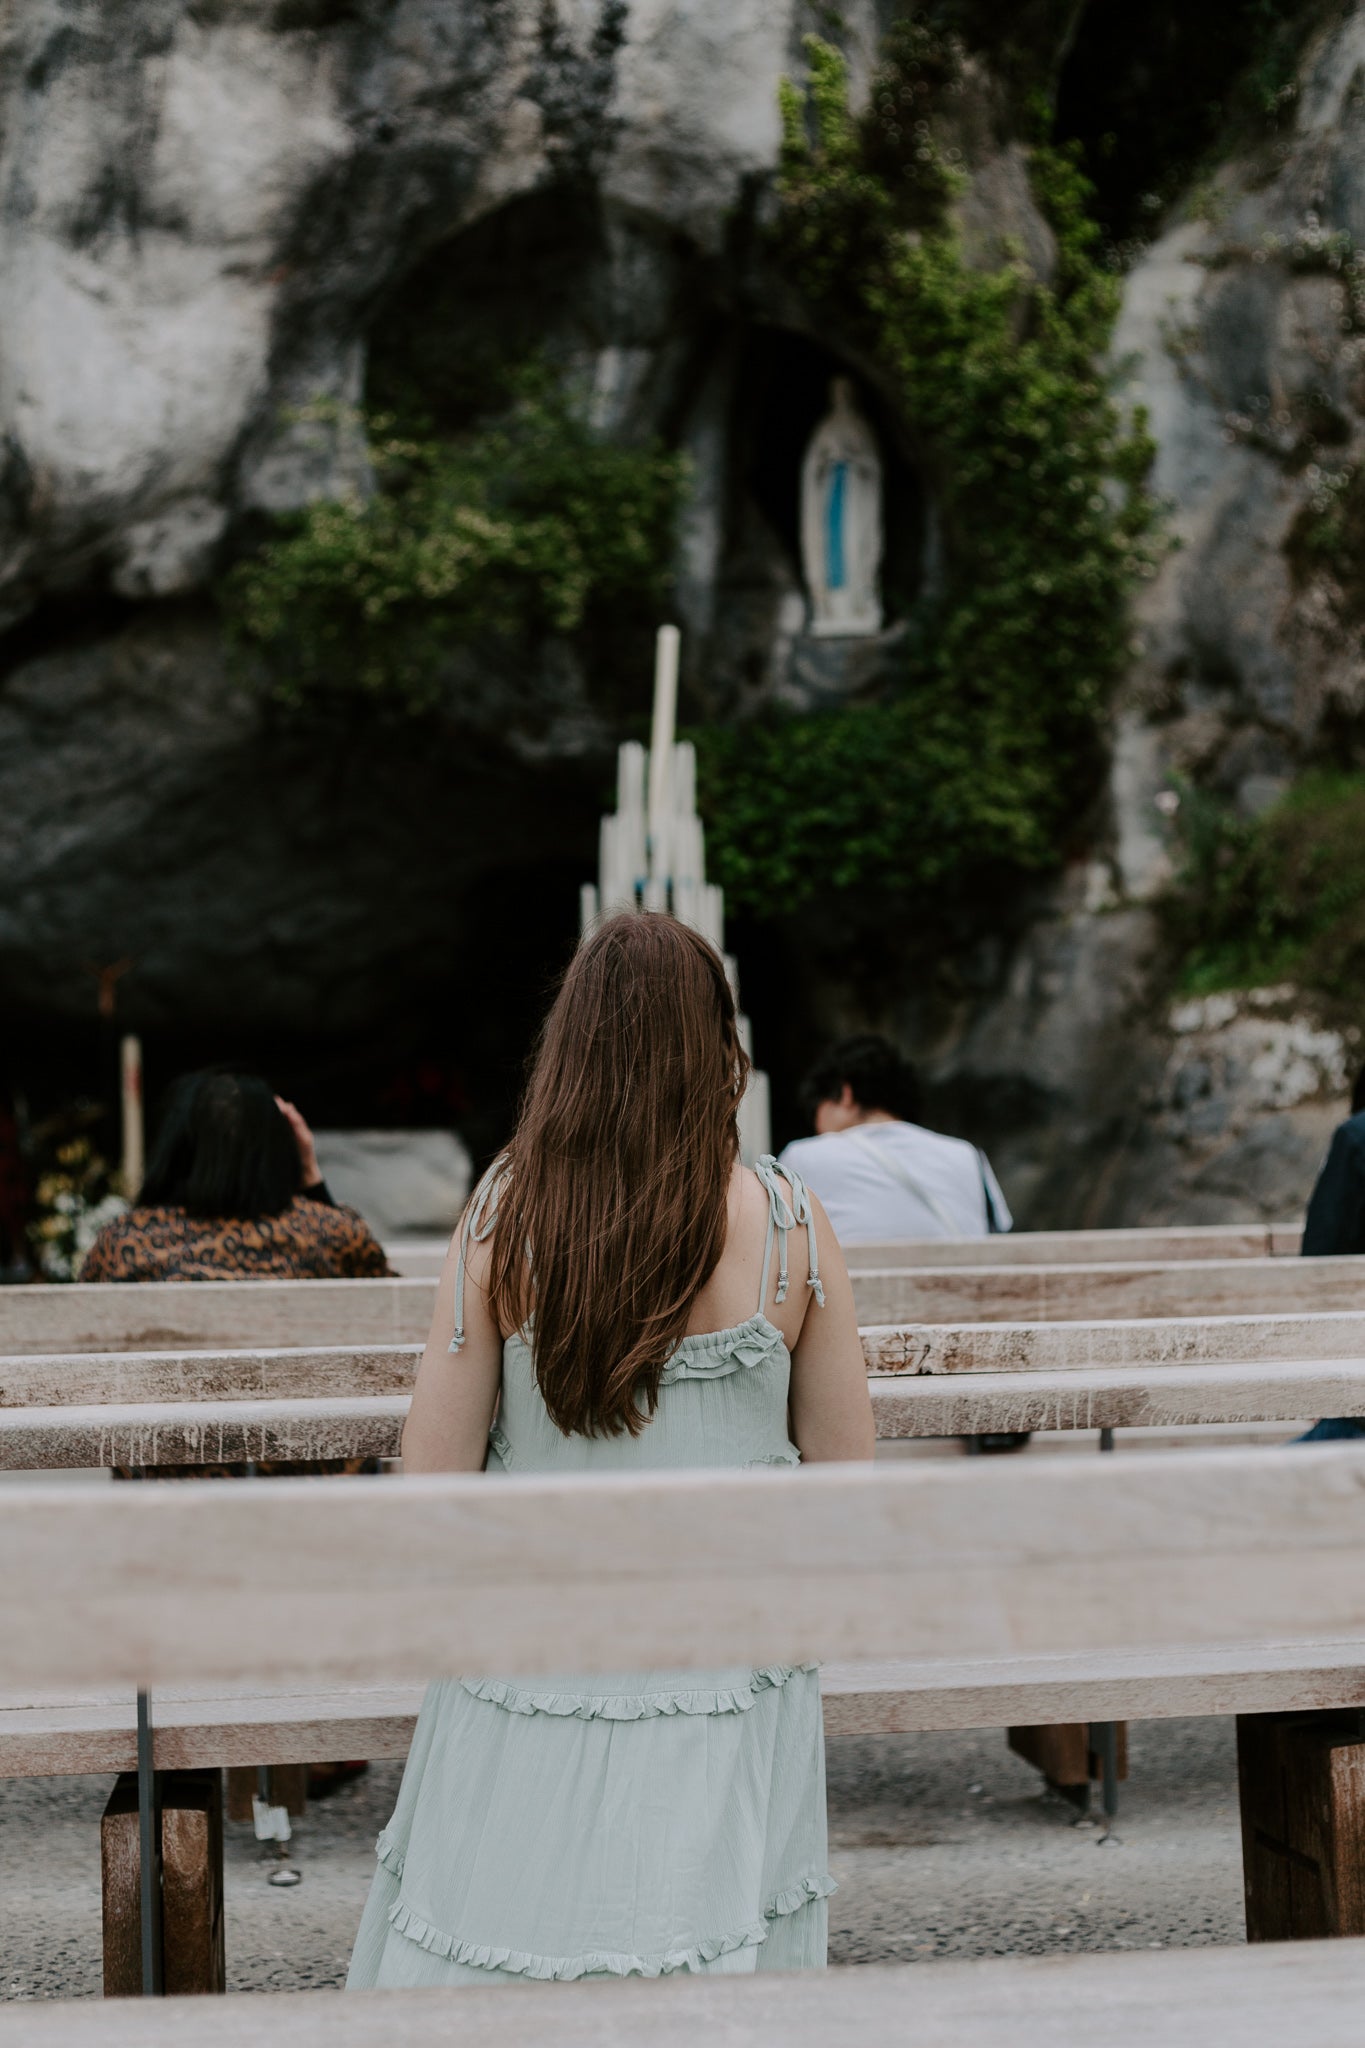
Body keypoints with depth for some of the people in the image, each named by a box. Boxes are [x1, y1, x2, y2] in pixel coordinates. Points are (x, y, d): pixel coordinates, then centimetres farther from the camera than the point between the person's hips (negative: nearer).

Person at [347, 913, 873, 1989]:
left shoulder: (501, 1216, -7)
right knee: (711, 1974, 11)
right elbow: (845, 1462, -1)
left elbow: (434, 1476, -5)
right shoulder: (787, 1222, -8)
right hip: (718, 1671, 0)